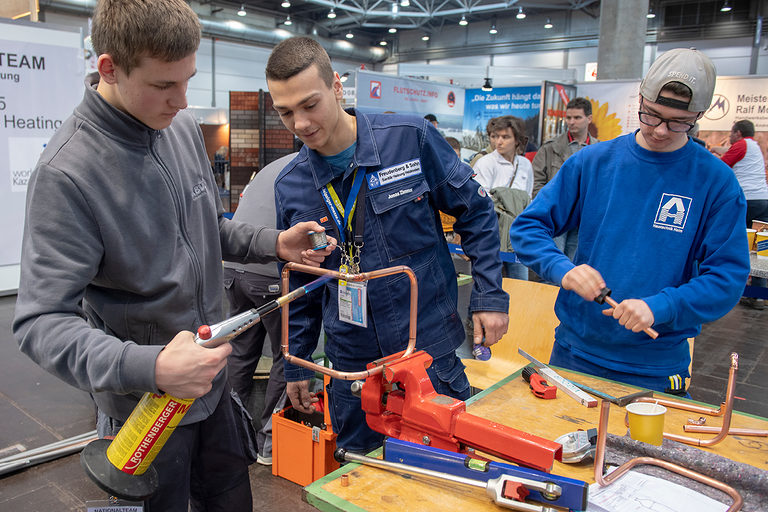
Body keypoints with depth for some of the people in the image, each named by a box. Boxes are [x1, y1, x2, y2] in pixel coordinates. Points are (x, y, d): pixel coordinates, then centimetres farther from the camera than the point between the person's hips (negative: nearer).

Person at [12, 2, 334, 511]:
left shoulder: (183, 127, -2)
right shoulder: (67, 173, -25)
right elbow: (41, 322, -25)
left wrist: (275, 243, -4)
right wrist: (148, 367, -38)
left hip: (212, 379, 7)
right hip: (145, 407, -6)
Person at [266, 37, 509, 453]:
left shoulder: (410, 138, -11)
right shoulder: (290, 186, -1)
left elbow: (475, 212, -1)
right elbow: (299, 286, 9)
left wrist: (489, 295, -5)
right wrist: (296, 365, 12)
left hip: (431, 350, -2)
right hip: (351, 365, 3)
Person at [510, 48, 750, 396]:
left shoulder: (716, 181, -5)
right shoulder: (593, 161, -2)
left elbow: (727, 276, -8)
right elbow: (527, 227, -2)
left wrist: (658, 307, -24)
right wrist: (562, 269, -20)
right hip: (574, 351, 2)